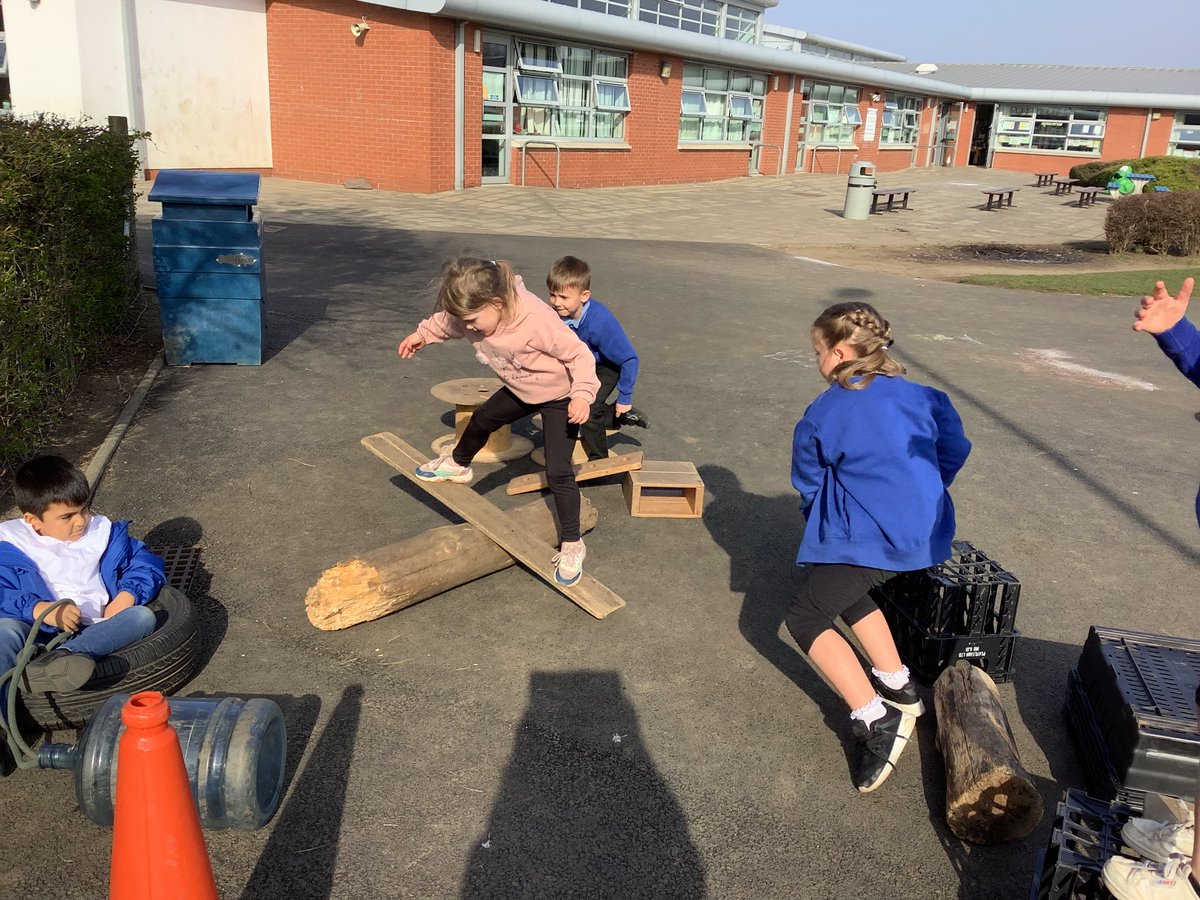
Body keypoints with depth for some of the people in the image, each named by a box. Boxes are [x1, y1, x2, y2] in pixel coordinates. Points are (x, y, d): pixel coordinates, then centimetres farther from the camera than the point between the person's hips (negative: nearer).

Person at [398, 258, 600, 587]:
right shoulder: (478, 312, -19)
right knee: (483, 419, 24)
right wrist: (423, 334, 8)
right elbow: (447, 322, 6)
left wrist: (582, 393, -42)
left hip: (561, 396, -7)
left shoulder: (538, 321, -41)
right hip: (521, 390, 7)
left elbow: (579, 354, -31)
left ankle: (572, 546, 3)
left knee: (558, 472, -10)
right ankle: (458, 465, 53)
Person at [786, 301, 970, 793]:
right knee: (847, 590, 29)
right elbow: (955, 452, 14)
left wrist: (822, 529, 24)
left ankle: (875, 720, -8)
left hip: (866, 539, -7)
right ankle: (897, 687, 28)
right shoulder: (921, 397, 6)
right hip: (927, 533, 7)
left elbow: (809, 485, 5)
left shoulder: (821, 415, -5)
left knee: (805, 619, 5)